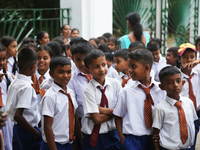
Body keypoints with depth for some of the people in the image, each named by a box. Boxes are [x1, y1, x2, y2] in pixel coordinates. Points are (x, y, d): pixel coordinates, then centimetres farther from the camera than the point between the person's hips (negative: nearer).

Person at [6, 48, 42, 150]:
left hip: (17, 127, 9)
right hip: (27, 130, -9)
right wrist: (35, 132, -18)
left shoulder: (14, 82, 5)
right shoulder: (27, 87, -21)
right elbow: (18, 116, -27)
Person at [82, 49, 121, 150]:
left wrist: (101, 109, -15)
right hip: (93, 137, -3)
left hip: (113, 135, 3)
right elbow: (97, 119, -17)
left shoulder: (115, 84, -2)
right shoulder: (88, 90, -13)